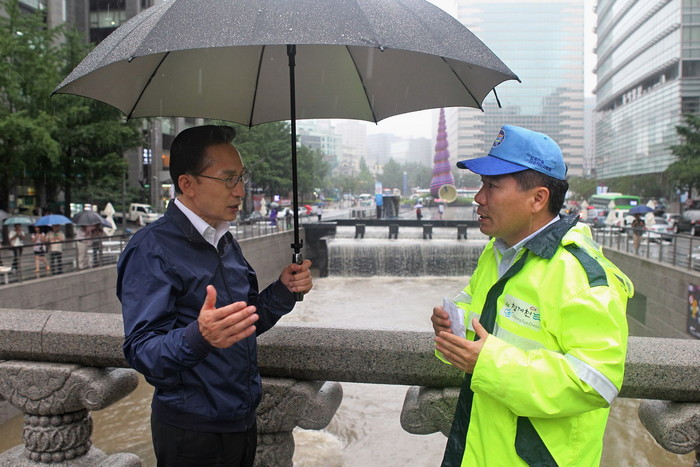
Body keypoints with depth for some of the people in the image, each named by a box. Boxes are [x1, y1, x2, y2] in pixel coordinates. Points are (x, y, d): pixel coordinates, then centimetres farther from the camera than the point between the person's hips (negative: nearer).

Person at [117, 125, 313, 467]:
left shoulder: (225, 241, 8)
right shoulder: (152, 249, -18)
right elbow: (141, 352, -24)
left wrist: (284, 290, -4)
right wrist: (198, 338, -42)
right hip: (193, 436, -7)